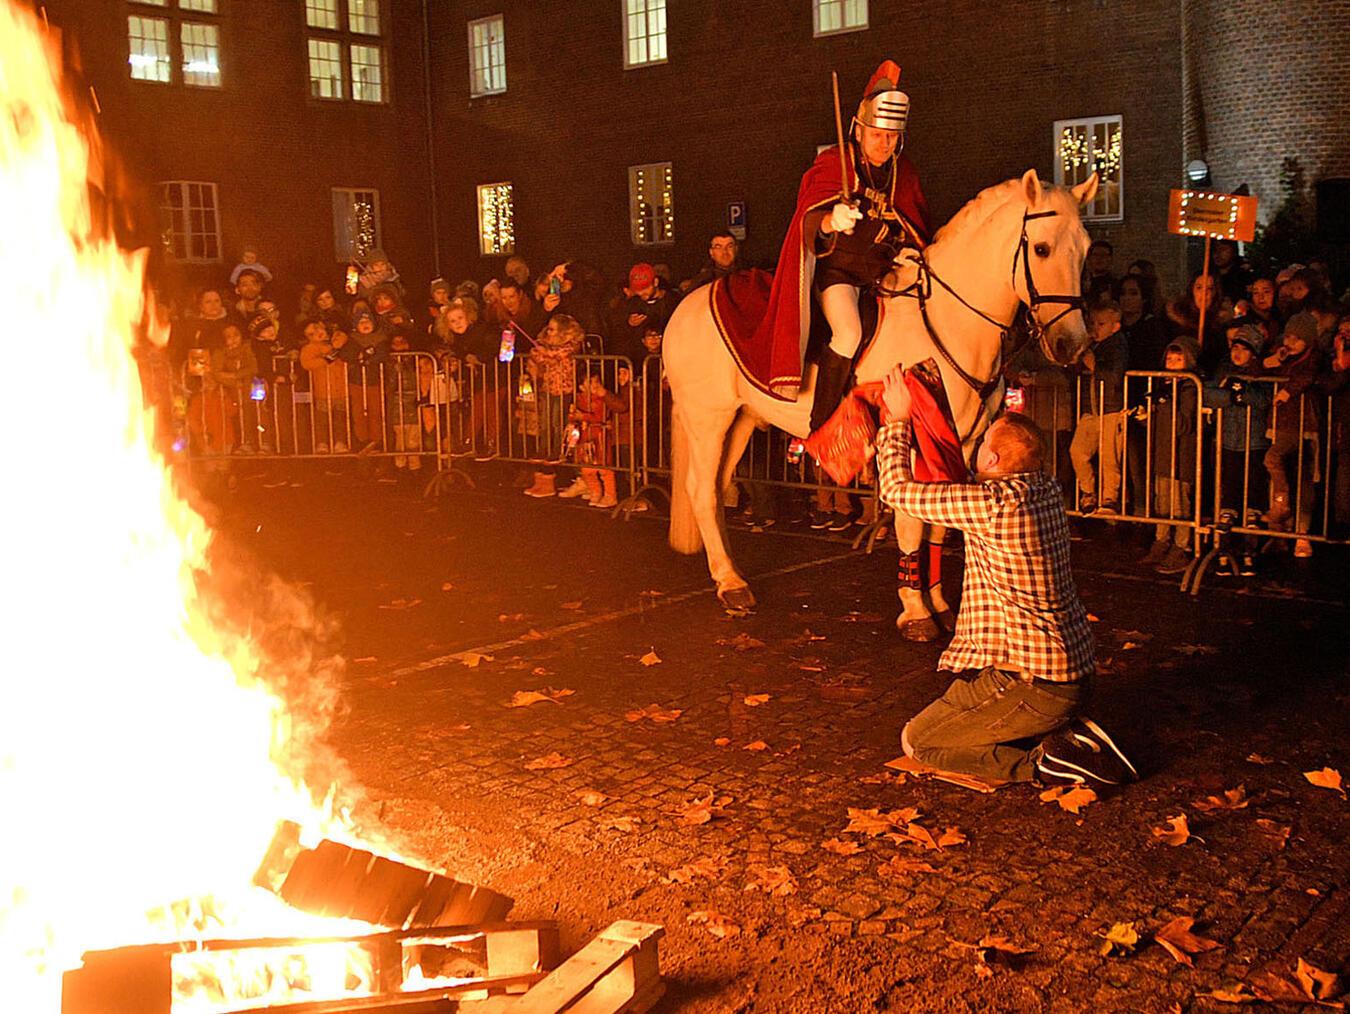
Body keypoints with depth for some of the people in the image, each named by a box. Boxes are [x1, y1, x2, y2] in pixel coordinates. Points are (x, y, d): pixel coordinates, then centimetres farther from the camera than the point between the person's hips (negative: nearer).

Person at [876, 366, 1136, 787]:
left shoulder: (992, 504, -21)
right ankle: (1067, 734, 11)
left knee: (917, 741, 7)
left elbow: (898, 490, -10)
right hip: (1074, 671, 9)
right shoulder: (1047, 490, 3)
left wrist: (897, 420, 4)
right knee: (956, 703, 28)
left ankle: (1043, 762, -5)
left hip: (1032, 682, -9)